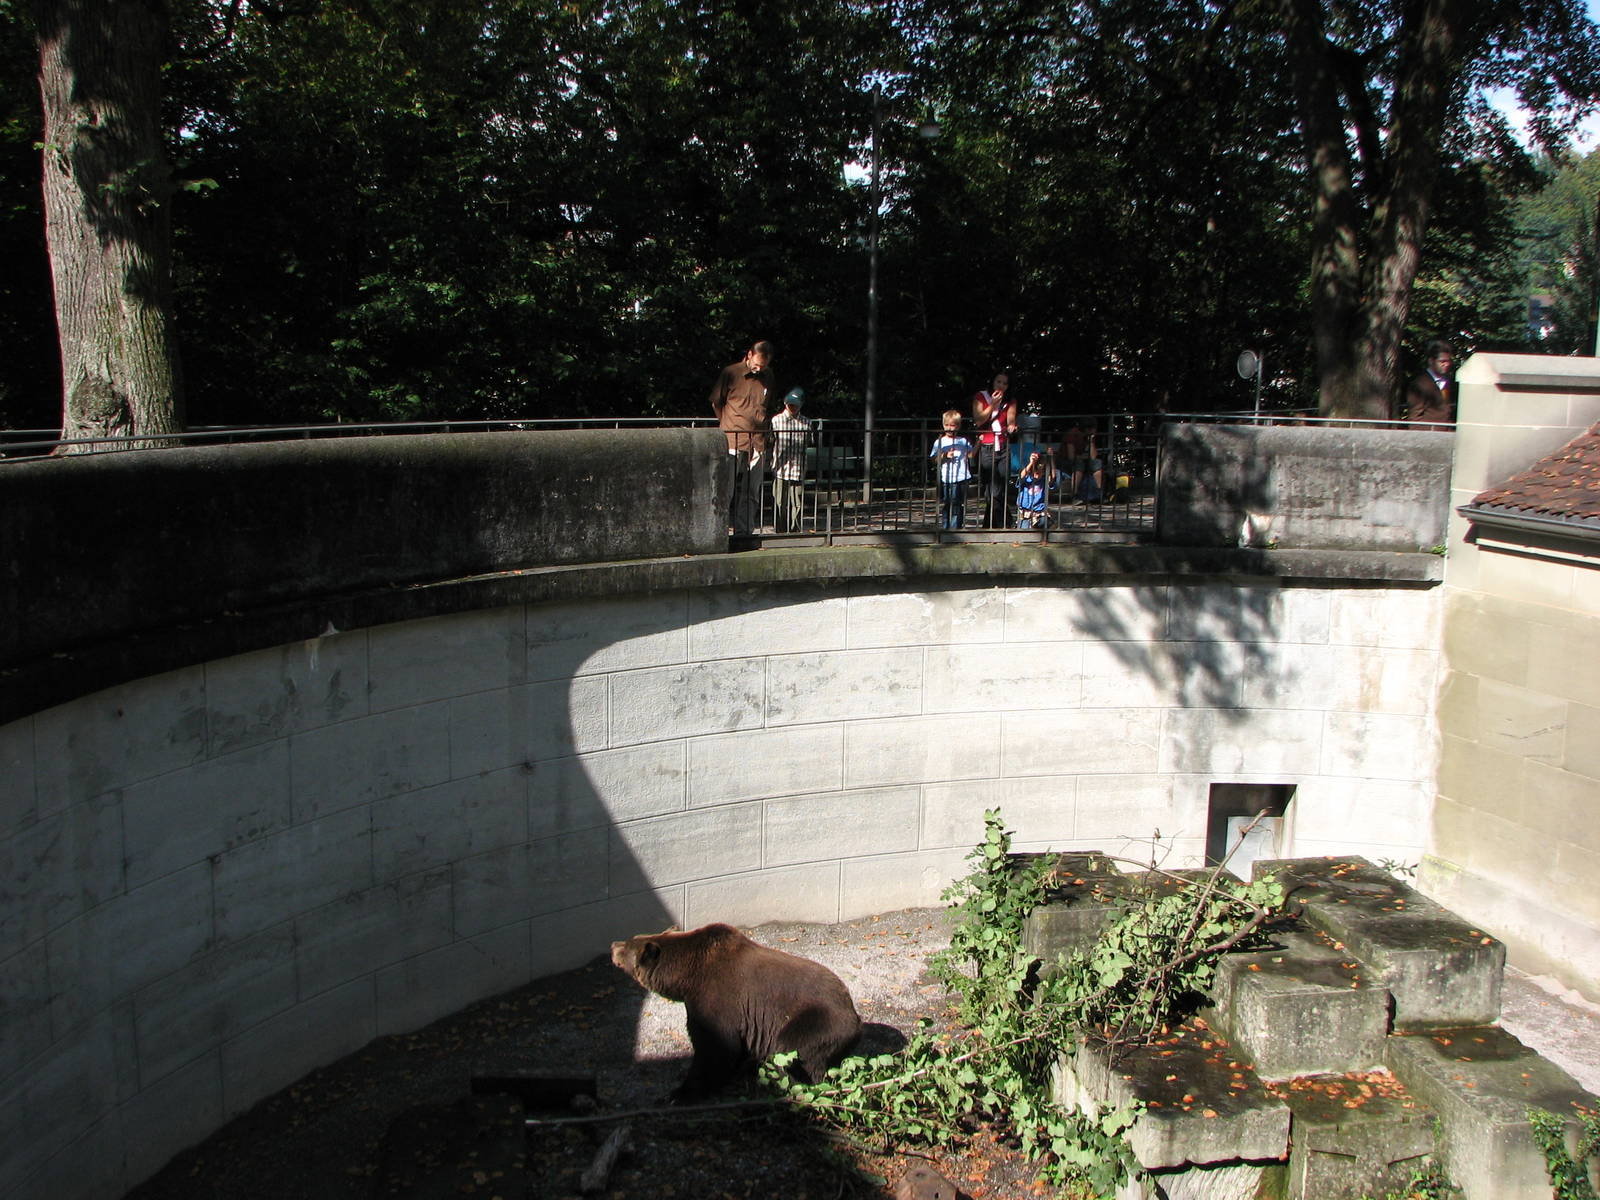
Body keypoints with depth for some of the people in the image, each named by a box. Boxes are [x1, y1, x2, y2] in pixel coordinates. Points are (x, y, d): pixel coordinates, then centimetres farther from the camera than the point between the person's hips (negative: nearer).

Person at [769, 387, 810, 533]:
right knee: (780, 505, 1)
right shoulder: (776, 421, 4)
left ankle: (795, 531, 11)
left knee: (797, 504, 1)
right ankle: (779, 531, 10)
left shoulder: (806, 423, 8)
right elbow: (769, 443, 4)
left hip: (798, 471, 1)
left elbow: (809, 444, 13)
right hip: (780, 470, -1)